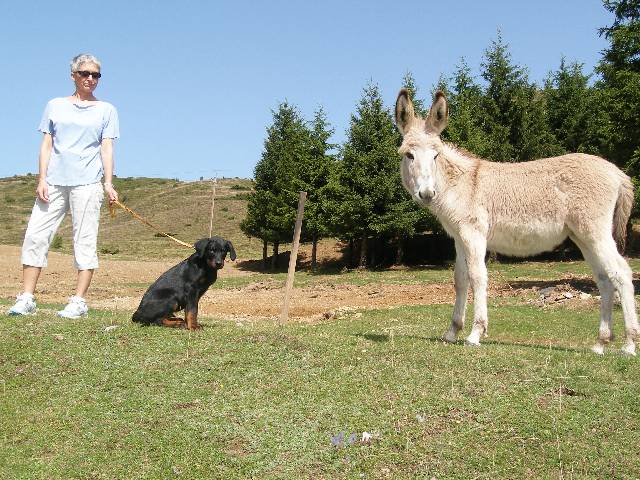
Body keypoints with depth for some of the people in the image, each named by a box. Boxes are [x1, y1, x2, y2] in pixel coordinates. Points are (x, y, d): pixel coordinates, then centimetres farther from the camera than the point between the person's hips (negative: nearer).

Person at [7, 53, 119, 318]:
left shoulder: (106, 110, 10)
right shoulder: (55, 106, 15)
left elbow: (106, 149, 4)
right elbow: (46, 145, 11)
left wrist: (108, 183, -7)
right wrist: (42, 179, 1)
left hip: (87, 183, -2)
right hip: (54, 182, 3)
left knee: (85, 241, -4)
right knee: (35, 236, -2)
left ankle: (78, 301, 0)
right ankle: (27, 298, 3)